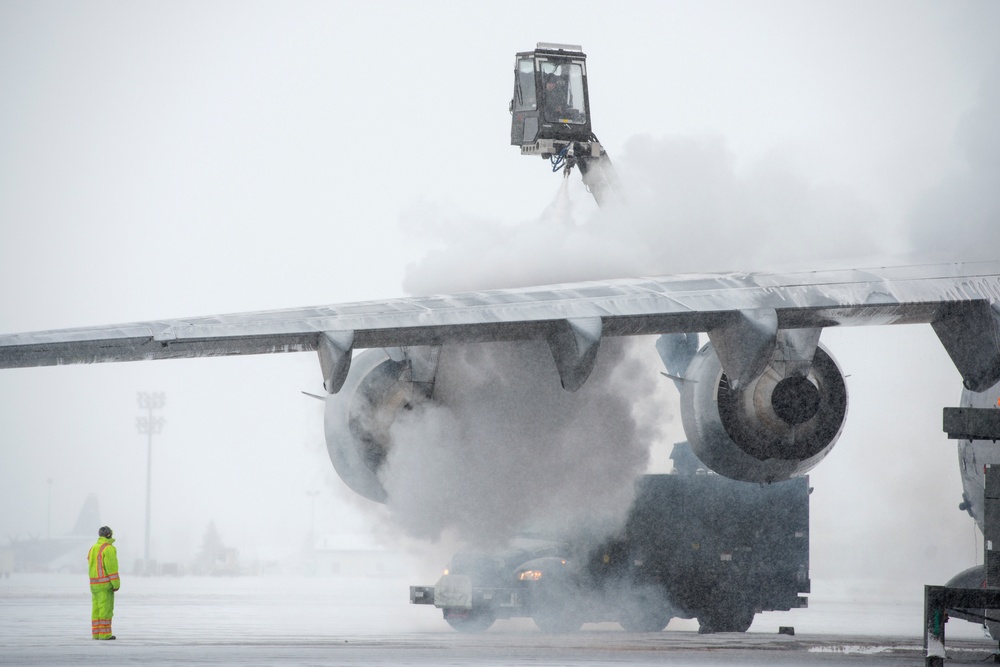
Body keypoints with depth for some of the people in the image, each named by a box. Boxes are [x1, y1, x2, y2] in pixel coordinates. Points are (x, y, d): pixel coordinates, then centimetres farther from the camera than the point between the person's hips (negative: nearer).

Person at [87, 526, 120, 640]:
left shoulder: (93, 549, 13)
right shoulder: (109, 548, -12)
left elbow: (91, 567, 15)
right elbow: (111, 567, -18)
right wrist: (116, 584, -15)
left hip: (94, 582, 8)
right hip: (105, 583, -8)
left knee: (97, 608, 8)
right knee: (106, 608, -6)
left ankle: (96, 633, 6)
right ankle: (104, 634, -9)